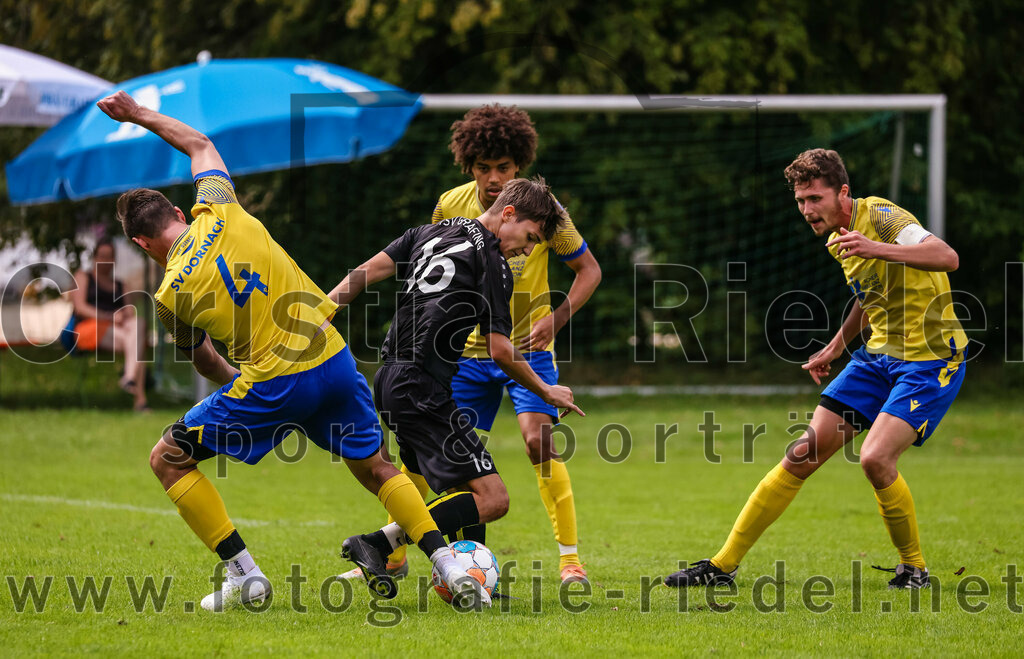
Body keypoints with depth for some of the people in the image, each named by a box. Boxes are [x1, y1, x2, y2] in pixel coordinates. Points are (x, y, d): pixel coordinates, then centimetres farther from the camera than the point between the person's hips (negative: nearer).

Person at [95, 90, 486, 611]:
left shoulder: (171, 295, -5)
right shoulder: (220, 214, 3)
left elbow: (201, 359, 14)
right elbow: (201, 144, 24)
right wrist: (140, 114, 33)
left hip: (273, 383, -5)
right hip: (334, 358, 5)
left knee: (168, 459, 9)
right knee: (376, 468, 22)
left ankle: (244, 575, 5)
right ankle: (449, 566, 9)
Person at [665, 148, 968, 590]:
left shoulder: (882, 218, -19)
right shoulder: (837, 240, 8)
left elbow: (948, 258, -36)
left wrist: (878, 249, -48)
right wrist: (835, 348, 26)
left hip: (931, 359, -8)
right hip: (878, 355, 8)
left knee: (875, 458, -25)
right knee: (802, 455, 2)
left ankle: (914, 569, -2)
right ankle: (723, 565, 7)